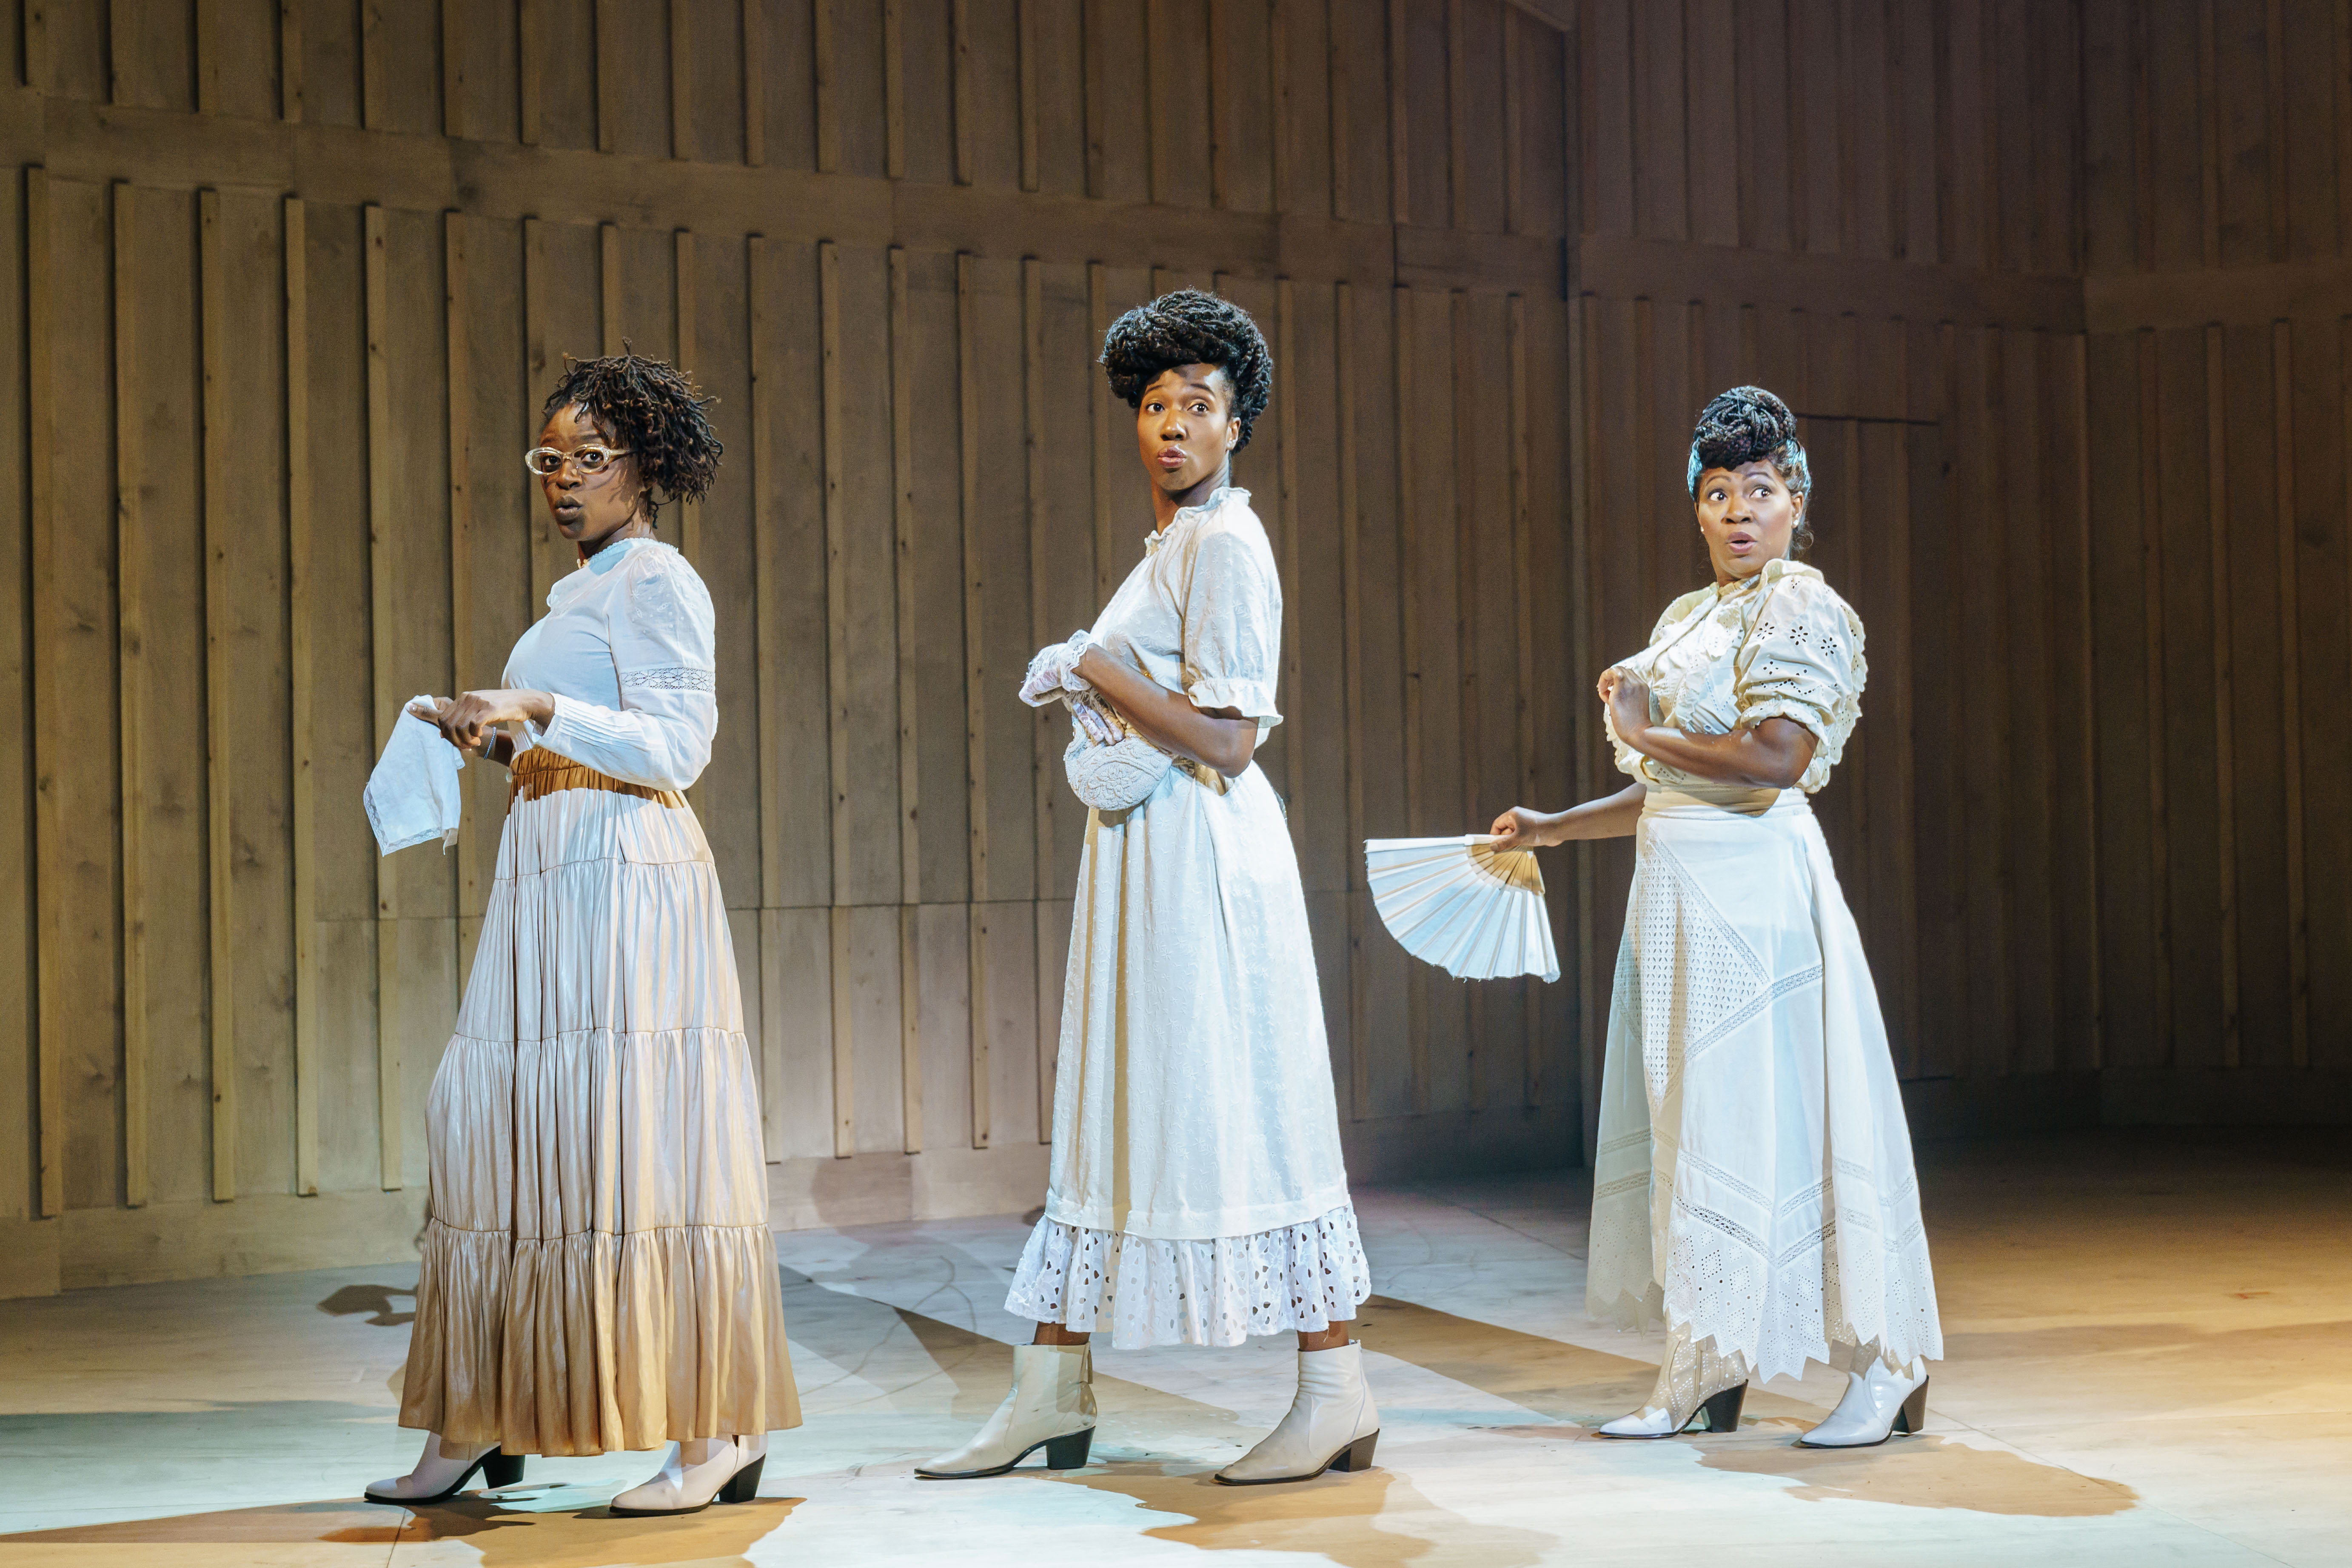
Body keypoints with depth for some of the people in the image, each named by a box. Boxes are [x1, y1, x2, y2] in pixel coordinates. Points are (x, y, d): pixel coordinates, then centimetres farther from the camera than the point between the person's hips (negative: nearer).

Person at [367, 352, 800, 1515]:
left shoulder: (658, 581, -6)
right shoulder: (580, 594, 22)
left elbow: (674, 749, -16)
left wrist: (541, 709, -24)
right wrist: (498, 738, 14)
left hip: (627, 877, -9)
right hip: (548, 874, 9)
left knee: (637, 1137, -10)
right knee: (502, 1129, 7)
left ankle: (717, 1433, -5)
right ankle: (481, 1420, 13)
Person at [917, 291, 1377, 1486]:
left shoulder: (1225, 545, -12)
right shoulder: (1170, 544, 17)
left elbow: (1226, 740, -19)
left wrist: (1099, 672, -10)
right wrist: (1091, 687, 11)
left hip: (1201, 851, -10)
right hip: (1142, 850, 10)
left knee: (1241, 1111, -6)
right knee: (1115, 1108, 10)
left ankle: (1336, 1394, 1)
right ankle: (1052, 1396, 16)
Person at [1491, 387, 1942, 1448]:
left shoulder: (1802, 608, -7)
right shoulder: (1689, 617, 18)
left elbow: (1778, 757, -21)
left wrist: (1642, 732, -10)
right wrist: (1556, 827, 22)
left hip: (1752, 882, -9)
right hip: (1676, 882, 9)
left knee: (1769, 1114, -7)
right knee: (1688, 1116, 9)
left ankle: (1889, 1363, 3)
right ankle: (1707, 1372, 15)